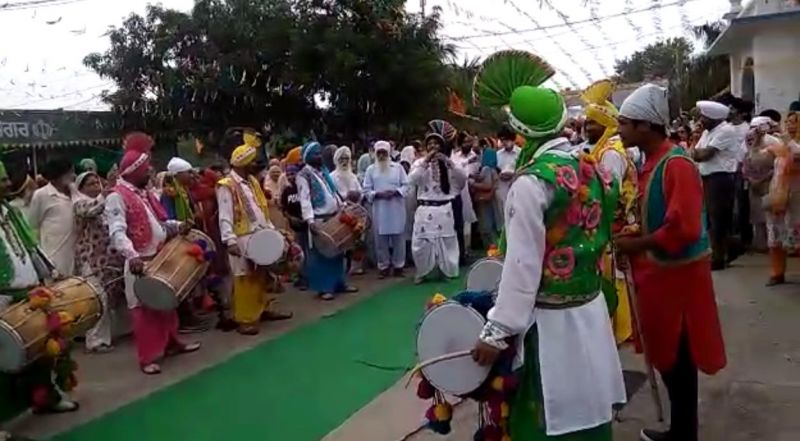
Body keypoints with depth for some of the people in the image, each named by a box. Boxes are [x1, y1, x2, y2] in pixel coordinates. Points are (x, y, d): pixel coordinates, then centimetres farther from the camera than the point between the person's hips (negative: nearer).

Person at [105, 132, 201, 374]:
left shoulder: (147, 192, 14)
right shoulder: (117, 197, -14)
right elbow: (117, 232, -26)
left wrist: (178, 226, 4)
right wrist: (132, 256, -39)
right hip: (140, 262, -8)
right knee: (144, 309, 0)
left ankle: (171, 342, 34)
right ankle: (148, 357, 8)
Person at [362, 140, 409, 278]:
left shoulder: (398, 167, 5)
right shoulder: (371, 170, 6)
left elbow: (405, 185, 3)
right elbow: (367, 190, 4)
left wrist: (396, 192, -14)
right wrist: (377, 194, -13)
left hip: (396, 207, 0)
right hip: (380, 209, 1)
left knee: (398, 237, 2)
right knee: (381, 238, 3)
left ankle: (398, 265, 12)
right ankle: (383, 266, 13)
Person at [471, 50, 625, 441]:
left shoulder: (531, 183, -20)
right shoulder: (594, 169, 3)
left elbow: (522, 264, -21)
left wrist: (497, 331, -15)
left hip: (550, 321, -7)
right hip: (591, 310, 7)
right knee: (586, 408, 19)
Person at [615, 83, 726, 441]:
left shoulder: (677, 165, -22)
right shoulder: (650, 161, 6)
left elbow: (683, 228, -28)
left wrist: (635, 245, -19)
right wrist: (633, 240, 2)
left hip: (678, 271, -9)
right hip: (658, 269, 9)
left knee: (679, 358, 4)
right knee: (665, 355, 17)